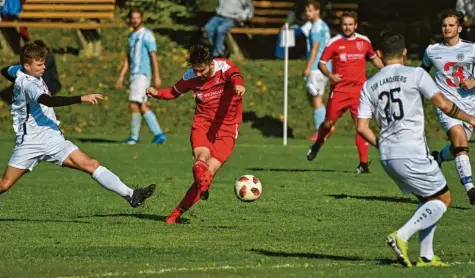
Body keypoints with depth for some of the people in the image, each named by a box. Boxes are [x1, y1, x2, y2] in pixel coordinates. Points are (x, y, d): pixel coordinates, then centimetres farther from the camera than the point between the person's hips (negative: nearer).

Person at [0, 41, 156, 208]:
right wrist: (82, 99, -43)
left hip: (53, 140, 7)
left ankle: (130, 195, -15)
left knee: (91, 165, -7)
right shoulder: (27, 85, -19)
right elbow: (48, 101, -37)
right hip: (30, 143, -7)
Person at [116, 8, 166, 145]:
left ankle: (134, 137, -4)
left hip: (142, 74, -8)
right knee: (142, 107, 6)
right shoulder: (131, 36, 17)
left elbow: (153, 56, -10)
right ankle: (158, 134, 9)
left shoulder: (147, 35, -6)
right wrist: (121, 77, 17)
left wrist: (157, 77, -14)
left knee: (134, 104, -11)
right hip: (134, 74, 8)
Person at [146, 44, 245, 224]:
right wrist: (157, 93, -3)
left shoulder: (224, 67, -12)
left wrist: (238, 85, -60)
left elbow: (235, 76, -35)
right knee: (202, 155, -30)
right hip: (202, 123, 3)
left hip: (226, 128, -3)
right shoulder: (191, 77, 1)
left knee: (208, 173, -10)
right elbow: (174, 92, 19)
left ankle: (178, 212, -2)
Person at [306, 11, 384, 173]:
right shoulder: (334, 43, -1)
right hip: (339, 90, -1)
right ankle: (317, 145, 35)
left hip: (359, 91, 1)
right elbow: (321, 63, 2)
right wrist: (329, 75, -16)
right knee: (329, 123, 3)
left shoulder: (364, 41, 7)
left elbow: (373, 58, 23)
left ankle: (364, 164, -8)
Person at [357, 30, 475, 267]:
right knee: (443, 199, 7)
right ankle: (401, 236, -11)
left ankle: (426, 256, 15)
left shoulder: (369, 85, 10)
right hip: (412, 153, -6)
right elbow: (443, 105, -10)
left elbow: (362, 127, 3)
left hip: (387, 157, 6)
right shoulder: (415, 74, -4)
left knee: (428, 199, 22)